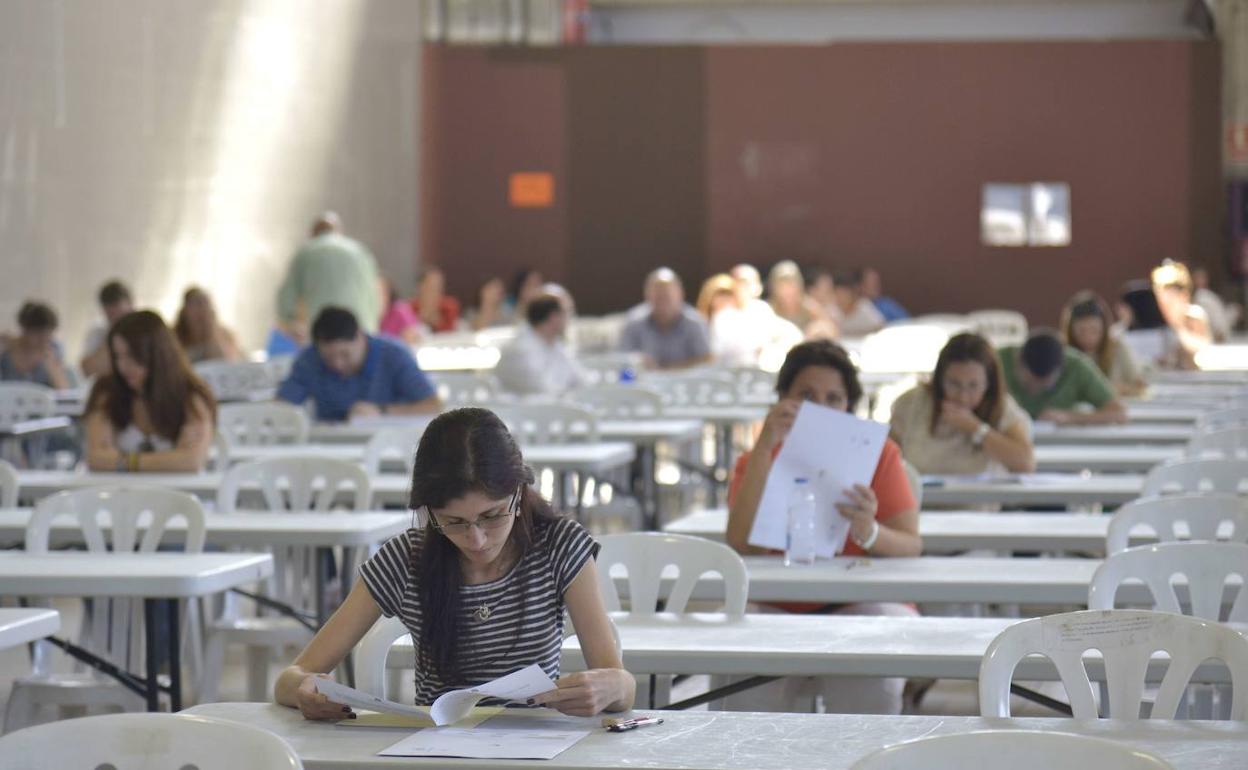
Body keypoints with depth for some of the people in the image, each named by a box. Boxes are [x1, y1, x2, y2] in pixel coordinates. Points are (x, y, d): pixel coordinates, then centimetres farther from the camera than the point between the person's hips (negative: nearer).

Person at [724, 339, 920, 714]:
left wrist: (870, 533, -26)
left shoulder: (879, 454, 9)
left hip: (861, 610, 0)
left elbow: (912, 547, -2)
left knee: (872, 684, -32)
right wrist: (765, 447, -13)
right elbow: (740, 545, -10)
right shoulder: (757, 463, 10)